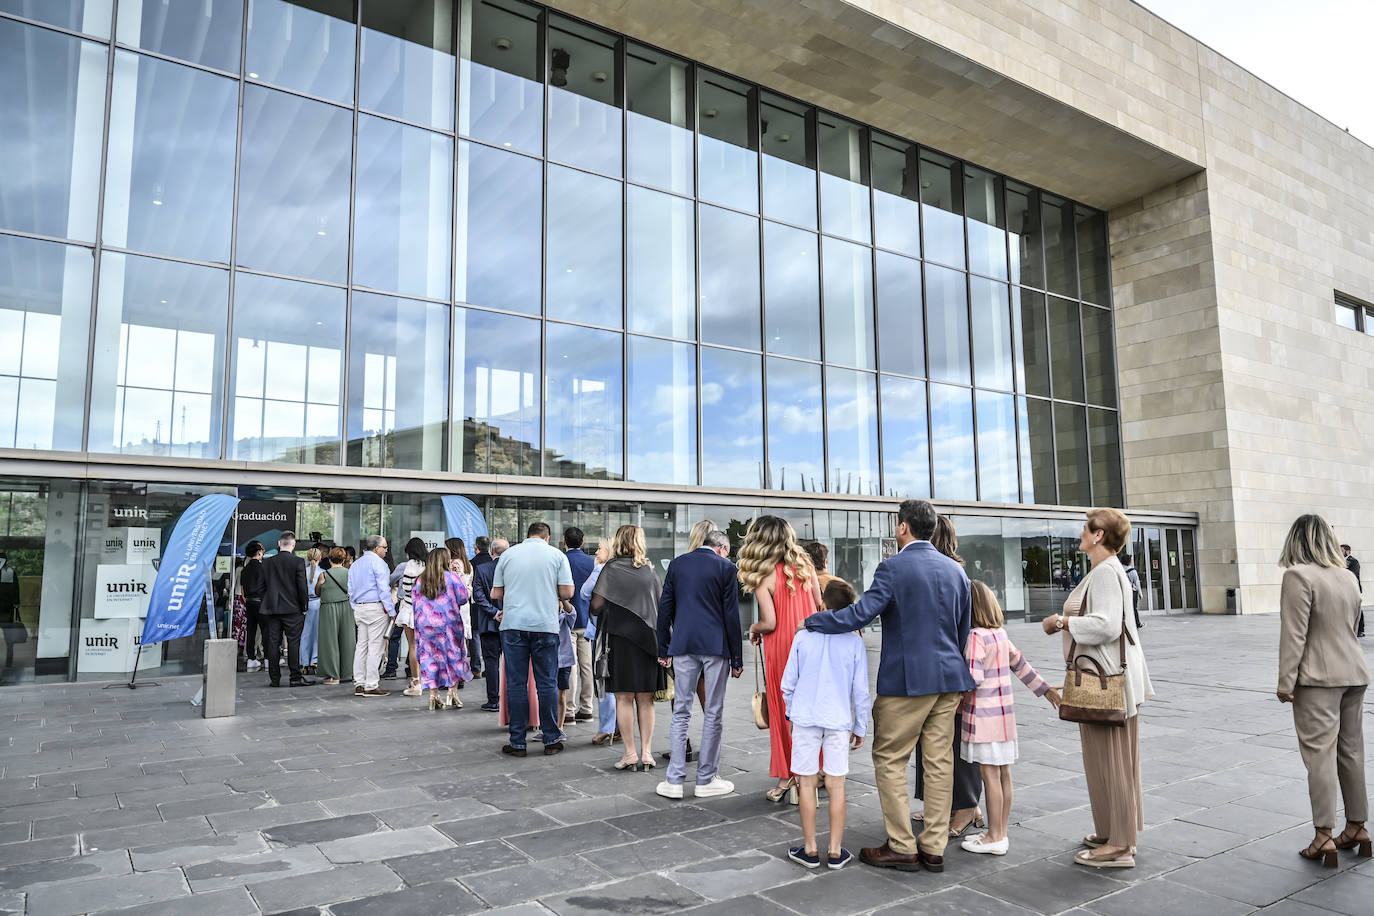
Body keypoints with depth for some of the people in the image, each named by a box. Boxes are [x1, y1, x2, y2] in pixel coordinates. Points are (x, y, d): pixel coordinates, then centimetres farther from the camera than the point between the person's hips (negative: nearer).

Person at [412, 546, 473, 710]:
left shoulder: (419, 580, 6)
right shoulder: (452, 577, -7)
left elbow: (414, 603, 10)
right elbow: (463, 599, -5)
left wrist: (417, 624, 19)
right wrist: (460, 583, 11)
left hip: (425, 624, 4)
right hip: (448, 622, -3)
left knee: (430, 657, 7)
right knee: (453, 655, 6)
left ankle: (433, 696, 5)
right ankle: (451, 694, 5)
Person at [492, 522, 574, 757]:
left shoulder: (508, 554, 7)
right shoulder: (556, 555, 4)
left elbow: (496, 593, 8)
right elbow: (567, 591, -1)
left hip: (513, 625, 1)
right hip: (545, 625, -1)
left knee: (516, 684, 5)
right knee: (547, 683, 6)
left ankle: (517, 742, 9)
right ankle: (551, 740, 12)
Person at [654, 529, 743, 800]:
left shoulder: (677, 563, 8)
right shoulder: (725, 567, -2)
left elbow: (664, 608, 8)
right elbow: (731, 615, -4)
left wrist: (663, 650, 14)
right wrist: (737, 658, 1)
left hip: (683, 645, 3)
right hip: (715, 646, -3)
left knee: (681, 711, 9)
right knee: (713, 713, 7)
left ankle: (675, 780, 9)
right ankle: (706, 779, 13)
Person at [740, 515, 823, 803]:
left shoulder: (763, 576, -12)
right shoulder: (804, 564, 3)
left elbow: (770, 622, -16)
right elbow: (819, 605, 6)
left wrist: (754, 627, 4)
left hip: (781, 646, -5)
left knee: (785, 712, 6)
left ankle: (786, 779, 12)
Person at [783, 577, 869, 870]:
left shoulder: (803, 637, -4)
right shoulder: (855, 642, -6)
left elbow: (788, 683, 1)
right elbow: (861, 691, -2)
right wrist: (860, 728, 9)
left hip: (805, 718, 0)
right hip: (839, 721, 0)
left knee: (808, 783, 8)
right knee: (836, 785, 8)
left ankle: (810, 849, 16)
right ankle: (835, 851, 14)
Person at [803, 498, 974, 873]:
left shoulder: (893, 567, -12)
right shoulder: (956, 570, 9)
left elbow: (861, 613, -20)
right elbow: (964, 631, 14)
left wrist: (811, 621, -10)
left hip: (906, 680, -7)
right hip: (948, 679, 7)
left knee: (889, 761, 5)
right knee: (939, 761, 10)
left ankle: (902, 848, 10)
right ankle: (934, 848, 18)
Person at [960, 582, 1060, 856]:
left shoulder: (975, 636, -15)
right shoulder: (1000, 633, 11)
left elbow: (973, 677, -21)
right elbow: (1020, 663, 18)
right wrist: (1044, 688, 28)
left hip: (984, 716, -9)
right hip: (1004, 713, 9)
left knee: (990, 775, -2)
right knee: (1003, 775, 12)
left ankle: (994, 838, 5)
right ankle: (1001, 833, 21)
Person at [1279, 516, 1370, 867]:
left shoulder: (1299, 576, -14)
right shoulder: (1347, 576, 9)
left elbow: (1294, 634, -17)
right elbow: (1351, 628, 16)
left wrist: (1286, 682, -13)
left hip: (1319, 679, -7)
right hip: (1355, 673, 7)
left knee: (1320, 754, -4)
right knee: (1351, 751, 15)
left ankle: (1324, 836, -2)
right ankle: (1357, 828, 24)